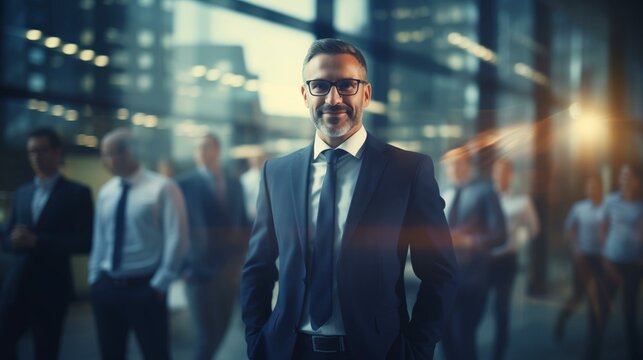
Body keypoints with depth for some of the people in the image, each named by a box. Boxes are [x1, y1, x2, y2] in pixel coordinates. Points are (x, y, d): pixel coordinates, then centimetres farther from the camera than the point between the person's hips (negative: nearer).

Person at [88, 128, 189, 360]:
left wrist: (160, 283, -11)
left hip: (144, 288, -6)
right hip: (106, 287, 6)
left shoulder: (161, 188, -10)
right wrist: (95, 278, 10)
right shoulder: (106, 192, 8)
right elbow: (99, 237, 14)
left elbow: (177, 239, -11)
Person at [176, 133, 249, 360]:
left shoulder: (234, 184, 11)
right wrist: (186, 266, -12)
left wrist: (243, 264, 9)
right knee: (207, 334, -6)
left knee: (220, 330, 11)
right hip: (201, 271, -5)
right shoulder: (186, 184, -4)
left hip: (230, 272, 5)